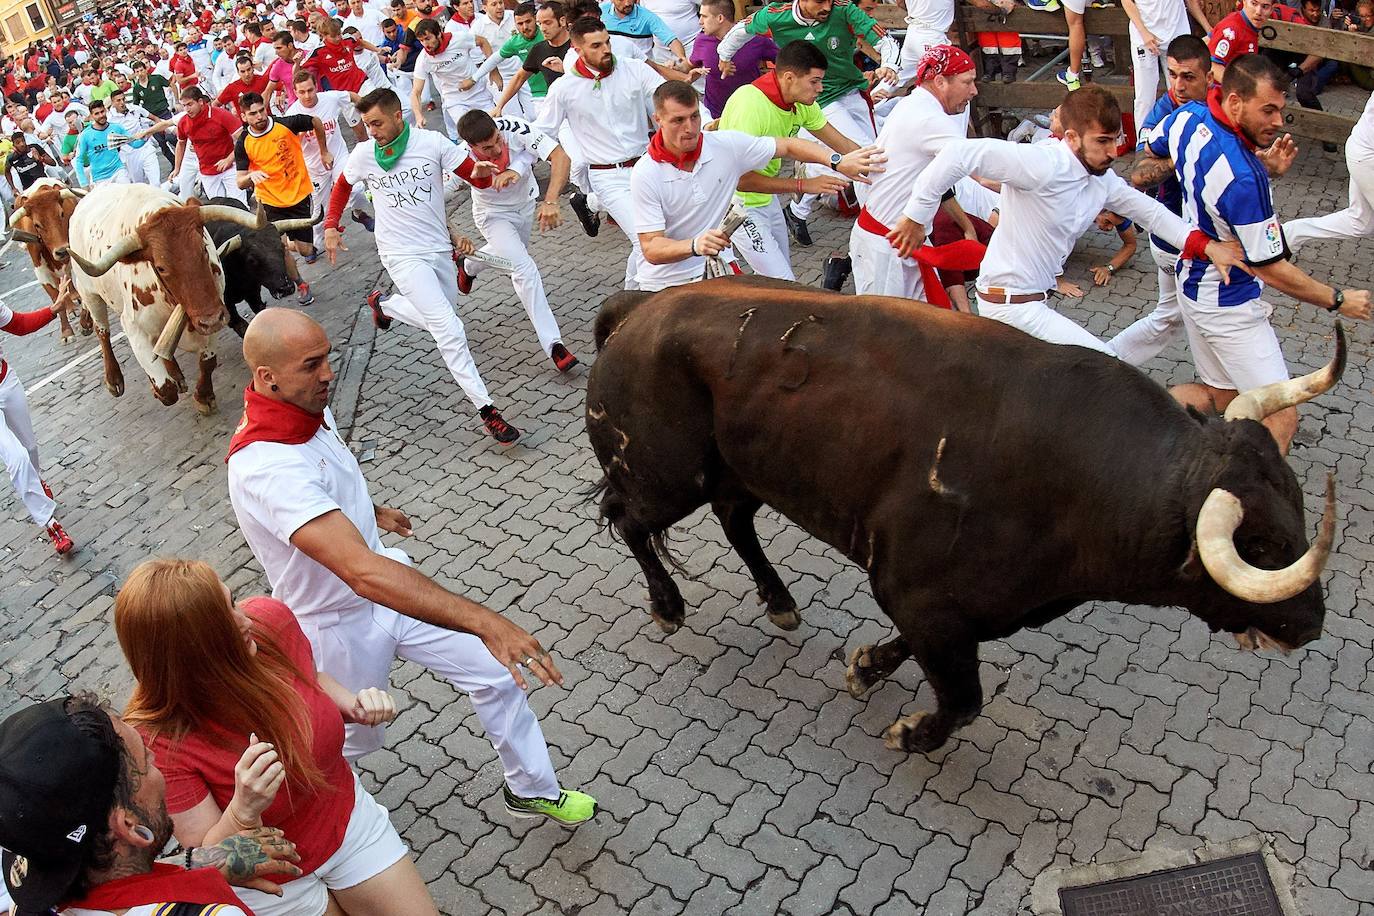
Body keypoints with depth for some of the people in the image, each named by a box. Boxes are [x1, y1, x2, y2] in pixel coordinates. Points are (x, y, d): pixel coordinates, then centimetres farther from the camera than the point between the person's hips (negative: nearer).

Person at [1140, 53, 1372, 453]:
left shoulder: (1189, 116, -9)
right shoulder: (1243, 177, -32)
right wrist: (1338, 300, -7)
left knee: (1220, 395, 22)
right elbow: (1271, 268, -23)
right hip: (1230, 306, -9)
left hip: (1193, 280, 9)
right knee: (1281, 418, -4)